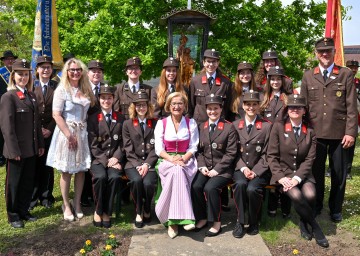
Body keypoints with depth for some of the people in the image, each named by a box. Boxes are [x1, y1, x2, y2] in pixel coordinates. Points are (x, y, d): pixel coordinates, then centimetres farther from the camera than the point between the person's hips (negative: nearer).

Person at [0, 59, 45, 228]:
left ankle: (24, 211, 29)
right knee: (14, 183, 9)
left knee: (28, 182, 14)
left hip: (31, 149, 6)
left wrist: (40, 144, 11)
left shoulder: (31, 96, 11)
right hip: (16, 150, -6)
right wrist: (14, 150, -18)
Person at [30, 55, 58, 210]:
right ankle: (32, 197, 13)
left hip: (50, 132, 1)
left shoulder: (56, 87, 6)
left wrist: (50, 129, -6)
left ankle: (46, 197, 15)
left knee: (47, 165, 5)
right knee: (34, 165, 2)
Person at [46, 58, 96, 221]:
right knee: (66, 171, 4)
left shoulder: (85, 90, 10)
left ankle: (77, 204, 20)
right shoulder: (62, 89, -6)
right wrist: (69, 135, -17)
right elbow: (56, 115, -12)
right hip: (66, 132, -5)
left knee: (81, 170, 7)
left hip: (82, 133, 5)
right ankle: (66, 205, 16)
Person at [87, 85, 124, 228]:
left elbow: (122, 142, 8)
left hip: (114, 158, 1)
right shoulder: (93, 119, 6)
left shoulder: (120, 119, 12)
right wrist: (106, 161, -13)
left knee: (115, 177, -30)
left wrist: (116, 158, -9)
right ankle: (98, 211, -9)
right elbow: (93, 145, -1)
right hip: (98, 159, -1)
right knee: (100, 176, -31)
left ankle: (107, 212, -11)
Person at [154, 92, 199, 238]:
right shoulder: (161, 124, 9)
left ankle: (173, 221, -33)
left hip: (186, 160, 1)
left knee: (177, 172, -35)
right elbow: (159, 149, 2)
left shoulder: (191, 123, 11)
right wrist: (172, 159, -17)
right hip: (166, 160, 0)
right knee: (177, 171, -36)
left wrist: (184, 158, -15)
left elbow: (193, 147, 5)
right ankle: (184, 219, -39)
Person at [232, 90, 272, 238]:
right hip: (240, 168, 2)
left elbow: (266, 154, -1)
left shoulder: (267, 126, 2)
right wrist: (243, 168, -9)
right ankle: (240, 221, -13)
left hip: (260, 169, -2)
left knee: (252, 188, -30)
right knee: (240, 184, -31)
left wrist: (255, 171, -13)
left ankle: (254, 222, -3)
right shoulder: (235, 125, 10)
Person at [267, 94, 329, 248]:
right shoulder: (278, 127, -2)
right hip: (283, 172, -2)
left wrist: (297, 178, -16)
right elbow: (272, 156, -4)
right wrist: (280, 177, -17)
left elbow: (309, 159, -1)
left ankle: (304, 223, 3)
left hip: (302, 173, 2)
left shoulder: (310, 131, 4)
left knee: (310, 195, -27)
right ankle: (315, 226, -5)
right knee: (296, 195, -29)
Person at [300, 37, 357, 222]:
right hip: (315, 133, 1)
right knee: (316, 172, 9)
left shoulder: (346, 74, 3)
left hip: (339, 134, -1)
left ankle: (336, 209, 25)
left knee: (339, 173, 8)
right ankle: (316, 206, 27)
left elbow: (351, 106, -1)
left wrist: (351, 132, -8)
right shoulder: (308, 76, 8)